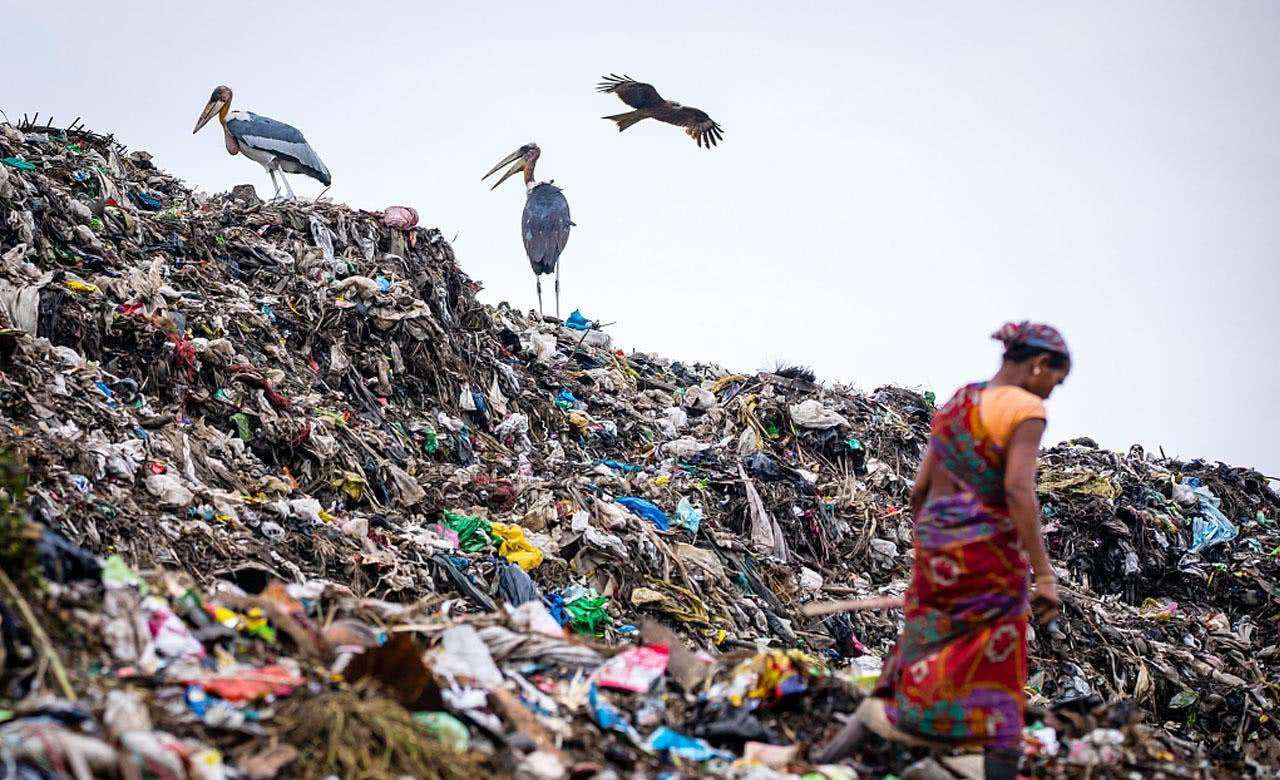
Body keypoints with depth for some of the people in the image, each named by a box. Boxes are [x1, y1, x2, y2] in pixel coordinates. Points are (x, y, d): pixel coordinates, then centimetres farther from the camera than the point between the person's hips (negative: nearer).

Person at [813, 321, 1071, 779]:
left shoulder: (955, 405, 13)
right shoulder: (1025, 409, -9)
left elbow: (920, 491, 14)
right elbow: (1018, 491, -20)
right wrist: (1045, 577, -19)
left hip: (936, 552, 7)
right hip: (990, 557, -7)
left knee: (924, 664, 16)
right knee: (995, 690, 4)